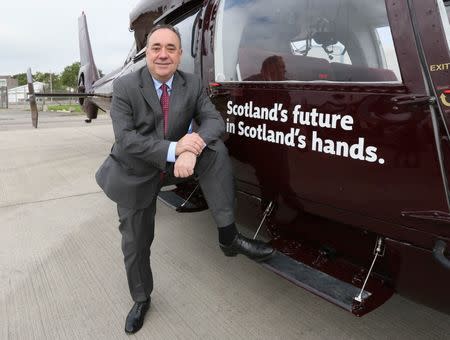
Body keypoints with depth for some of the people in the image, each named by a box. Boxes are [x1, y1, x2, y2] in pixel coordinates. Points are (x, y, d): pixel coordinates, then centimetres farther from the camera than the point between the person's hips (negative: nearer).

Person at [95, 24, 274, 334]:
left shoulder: (193, 84, -7)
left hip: (174, 163, 2)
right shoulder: (125, 87, -16)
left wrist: (191, 150, -36)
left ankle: (229, 236, -21)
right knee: (135, 245, 8)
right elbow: (125, 138, -24)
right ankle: (141, 300, 37)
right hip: (135, 174, -1)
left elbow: (215, 120, -16)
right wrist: (173, 149, -35)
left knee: (216, 150, -25)